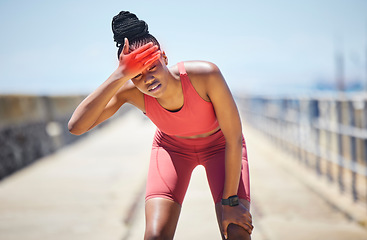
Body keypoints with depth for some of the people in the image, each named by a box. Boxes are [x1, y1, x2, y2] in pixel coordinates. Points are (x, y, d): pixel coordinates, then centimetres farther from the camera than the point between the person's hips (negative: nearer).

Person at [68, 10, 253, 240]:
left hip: (219, 145, -1)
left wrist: (230, 201, -23)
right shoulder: (131, 91, -30)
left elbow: (234, 139, -27)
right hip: (173, 147, 1)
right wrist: (119, 75, -50)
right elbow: (76, 126, -43)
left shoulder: (206, 75, -38)